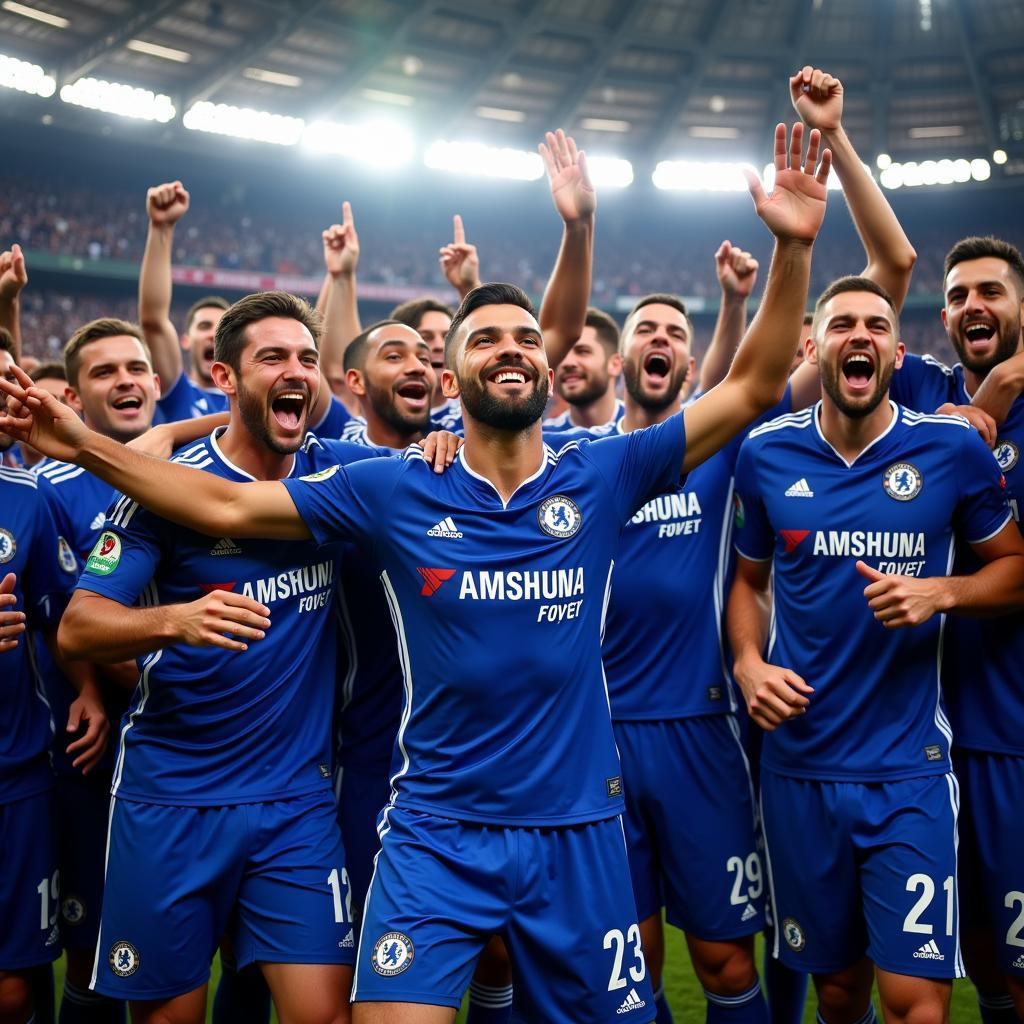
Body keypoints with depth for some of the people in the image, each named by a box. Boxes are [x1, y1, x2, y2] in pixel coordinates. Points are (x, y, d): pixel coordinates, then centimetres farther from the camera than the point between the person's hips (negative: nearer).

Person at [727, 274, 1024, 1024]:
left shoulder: (952, 449, -5)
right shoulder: (767, 453, 1)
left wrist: (940, 593, -15)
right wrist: (748, 662, -5)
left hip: (909, 765, -2)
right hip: (799, 764, 2)